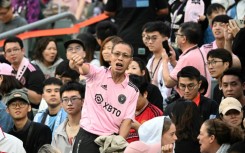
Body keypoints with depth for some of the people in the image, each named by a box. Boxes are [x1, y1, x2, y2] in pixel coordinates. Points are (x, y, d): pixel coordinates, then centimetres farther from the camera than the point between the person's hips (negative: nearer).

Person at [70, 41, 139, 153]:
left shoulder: (133, 91, 5)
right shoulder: (97, 73, 0)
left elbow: (127, 120, 1)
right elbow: (83, 68, -21)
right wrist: (76, 64, -47)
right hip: (87, 137, -2)